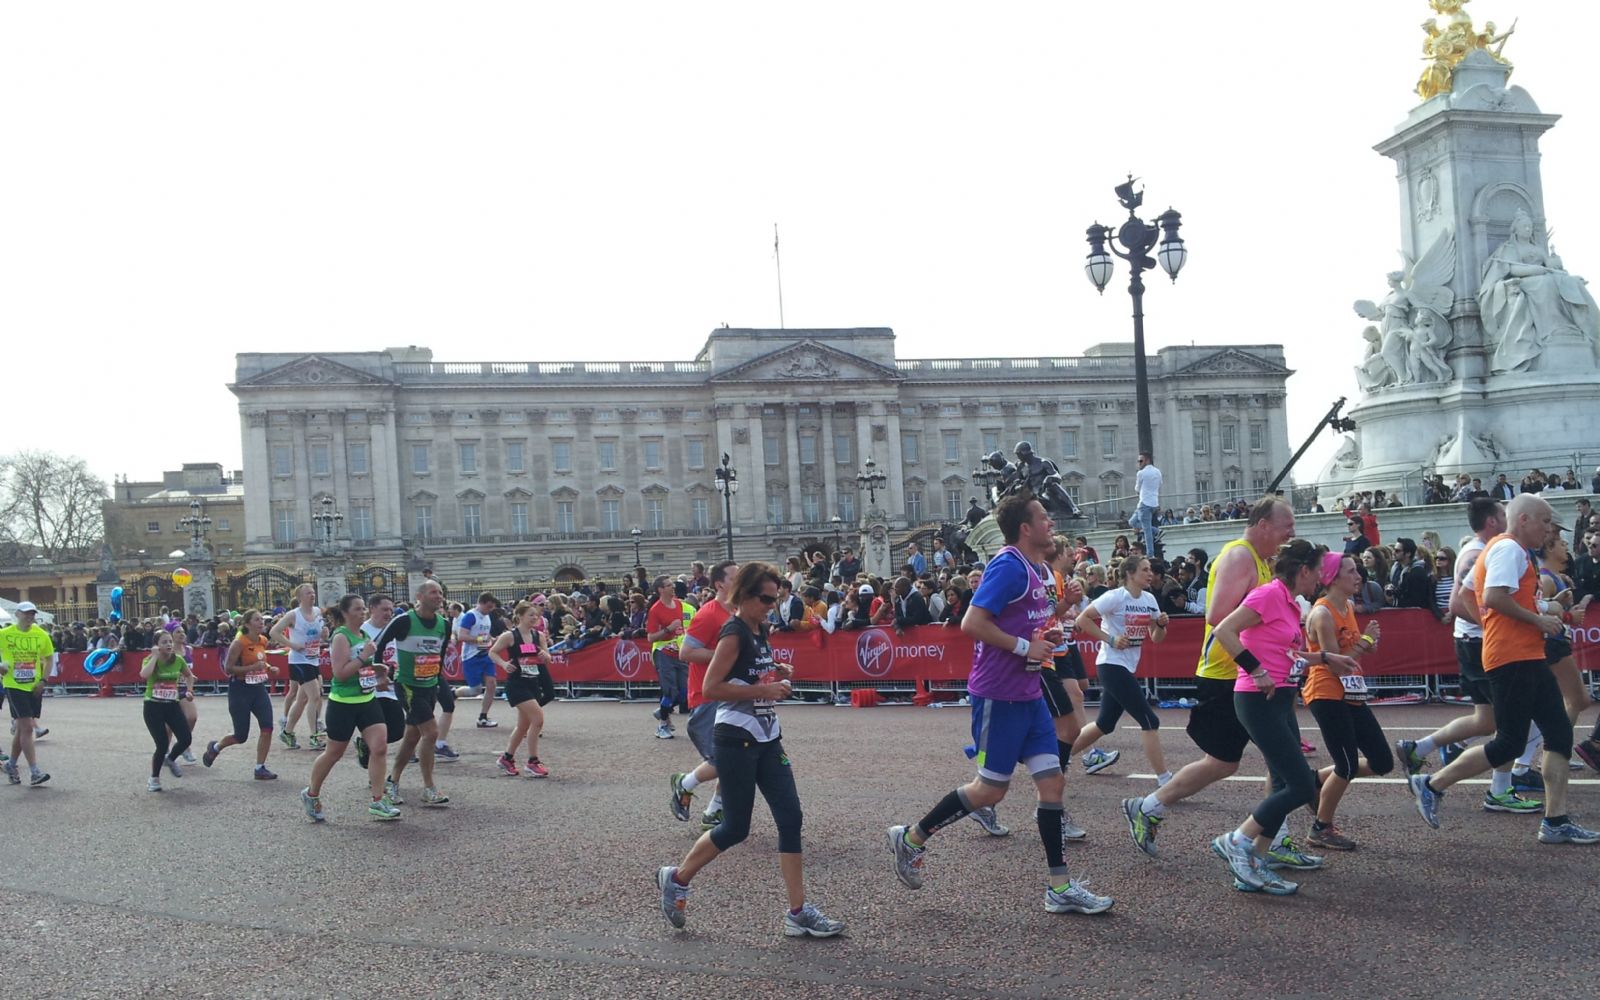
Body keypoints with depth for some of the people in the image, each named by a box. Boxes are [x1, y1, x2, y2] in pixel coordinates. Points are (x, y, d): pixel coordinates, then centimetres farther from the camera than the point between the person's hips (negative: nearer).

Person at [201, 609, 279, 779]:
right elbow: (228, 669, -17)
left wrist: (269, 668, 5)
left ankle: (260, 768, 2)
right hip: (240, 690, -6)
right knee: (241, 736, 4)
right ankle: (215, 747, 36)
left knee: (267, 728, -9)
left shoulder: (263, 641, 5)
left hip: (259, 689, 6)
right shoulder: (239, 643, -16)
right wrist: (253, 667, -25)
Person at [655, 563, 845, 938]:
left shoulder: (760, 630, 12)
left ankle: (798, 913, 6)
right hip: (737, 740, -8)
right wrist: (763, 689, -20)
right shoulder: (734, 633, -14)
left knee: (790, 818, 1)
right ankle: (676, 878, 24)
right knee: (735, 828, 1)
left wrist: (777, 672, 8)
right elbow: (710, 688, -20)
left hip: (766, 740, 8)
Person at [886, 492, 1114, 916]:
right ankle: (910, 839, 17)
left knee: (1051, 781, 6)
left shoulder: (1031, 570, 14)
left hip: (1026, 695, 9)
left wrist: (1045, 636, 8)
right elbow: (972, 623, -24)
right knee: (990, 789, 0)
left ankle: (1060, 888, 12)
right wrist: (1024, 647, -20)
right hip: (999, 695, -9)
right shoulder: (1009, 566, -16)